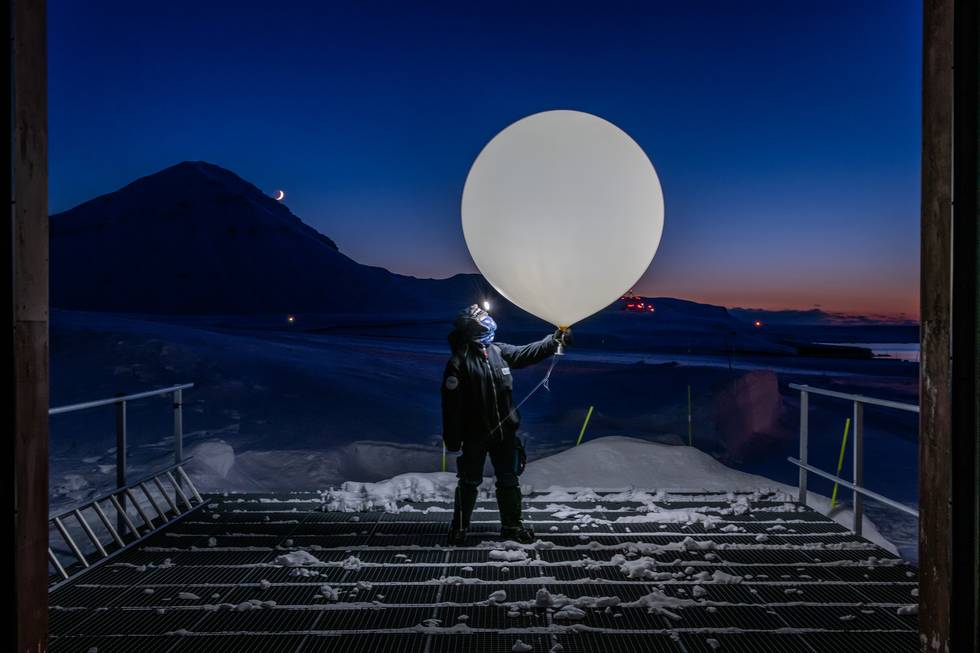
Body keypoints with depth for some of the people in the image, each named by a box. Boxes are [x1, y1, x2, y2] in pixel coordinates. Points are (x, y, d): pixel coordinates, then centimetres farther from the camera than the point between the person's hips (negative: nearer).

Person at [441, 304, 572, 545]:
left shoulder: (499, 351, 2)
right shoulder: (459, 360, -15)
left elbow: (527, 353, 7)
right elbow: (451, 404, -16)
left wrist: (555, 340, -6)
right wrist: (452, 440, -17)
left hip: (504, 431, 5)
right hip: (475, 434, -5)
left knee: (509, 481, 15)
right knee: (469, 482, 9)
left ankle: (511, 525, 31)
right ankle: (459, 527, 27)